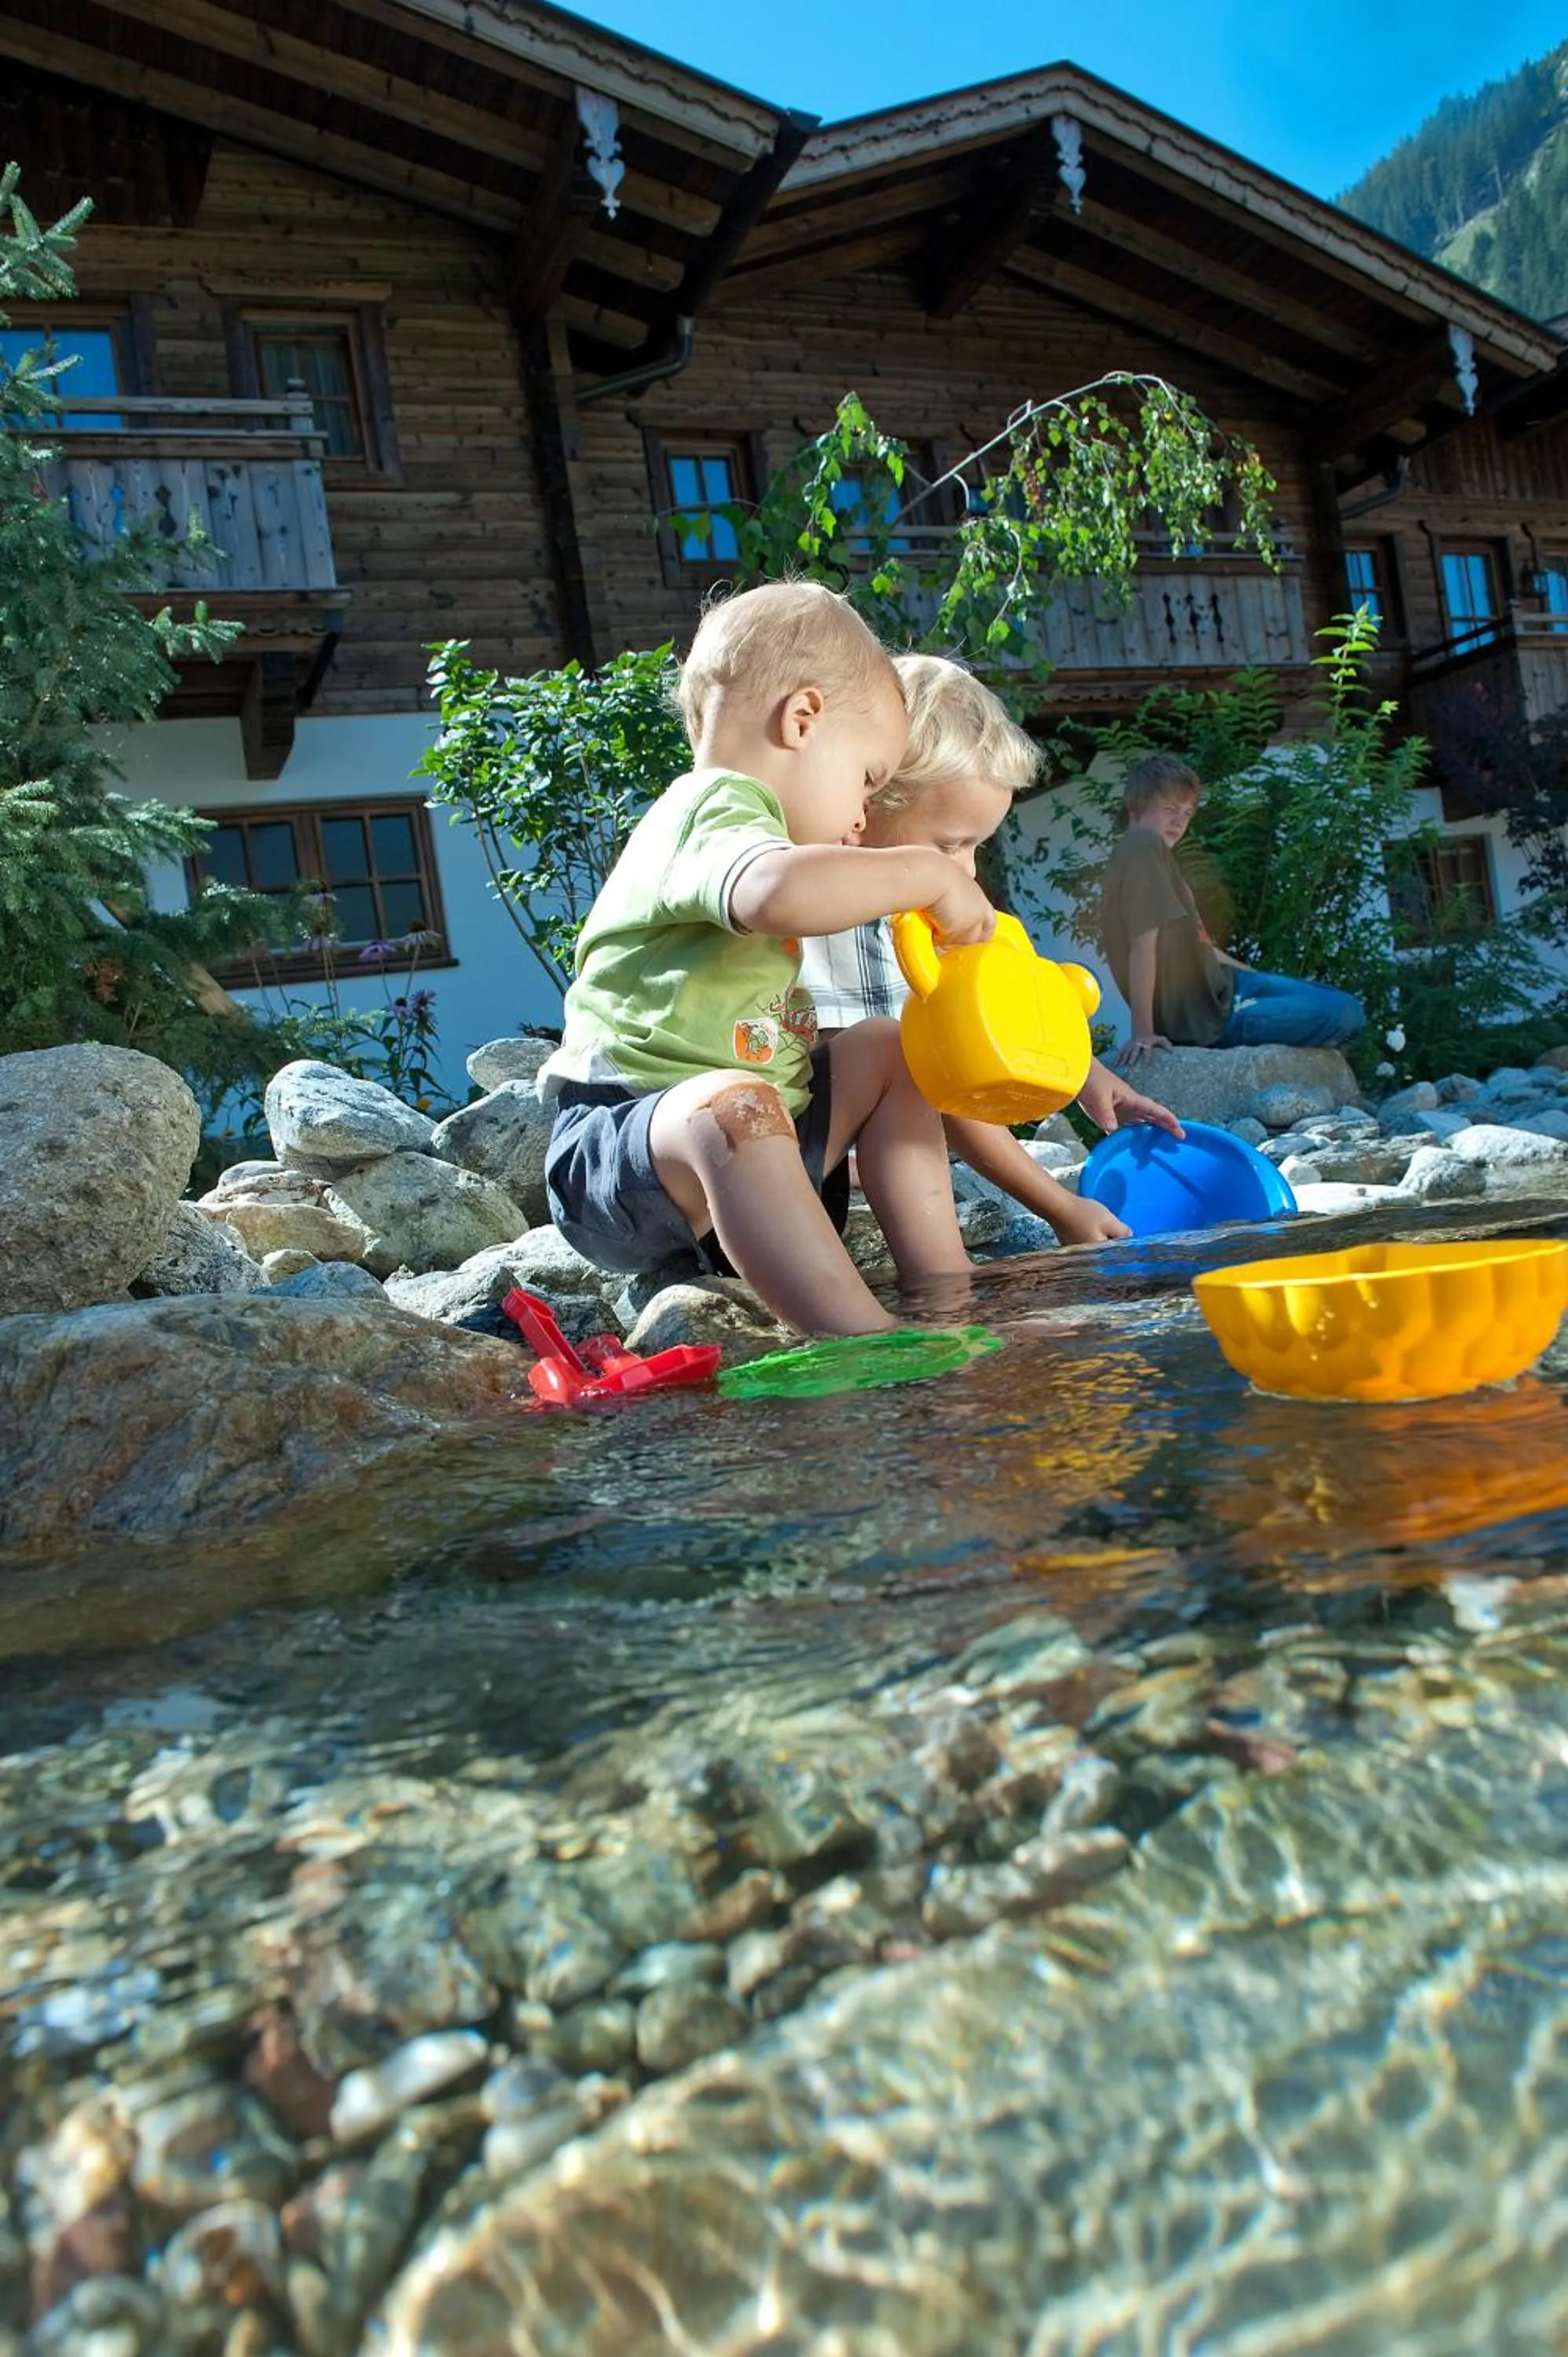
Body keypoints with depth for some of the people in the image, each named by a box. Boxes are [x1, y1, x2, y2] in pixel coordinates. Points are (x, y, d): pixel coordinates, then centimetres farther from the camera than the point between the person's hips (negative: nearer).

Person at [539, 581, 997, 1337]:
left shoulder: (721, 816, 20)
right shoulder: (719, 809, -13)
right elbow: (777, 892, -41)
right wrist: (927, 874, -25)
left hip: (742, 1150, 11)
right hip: (616, 1156, -11)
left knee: (886, 1052, 13)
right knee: (732, 1107, -39)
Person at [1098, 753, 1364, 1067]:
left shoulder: (1154, 852, 12)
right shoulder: (1144, 849, -20)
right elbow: (1144, 944, -28)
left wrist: (1254, 977, 23)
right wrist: (1144, 1032, -32)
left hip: (1215, 984, 11)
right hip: (1203, 1016, -11)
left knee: (1337, 1001, 20)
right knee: (1345, 1013, -11)